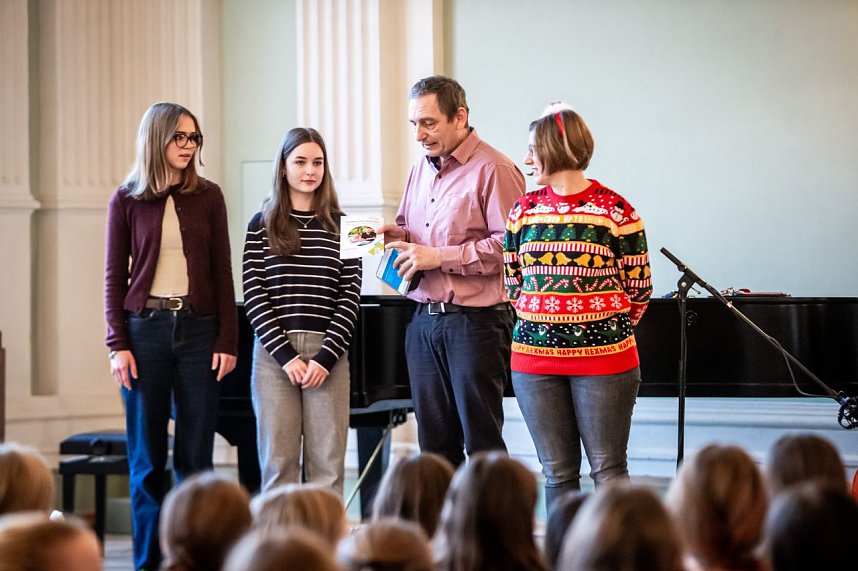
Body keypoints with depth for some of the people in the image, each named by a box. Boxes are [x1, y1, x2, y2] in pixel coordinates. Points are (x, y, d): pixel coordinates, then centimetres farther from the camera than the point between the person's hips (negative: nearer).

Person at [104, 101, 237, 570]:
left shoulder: (208, 197, 5)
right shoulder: (127, 200, 2)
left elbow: (222, 272, 5)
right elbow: (115, 276, 2)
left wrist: (227, 340, -1)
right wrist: (118, 345, -5)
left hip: (198, 328, 1)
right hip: (145, 328, -1)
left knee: (196, 456, 1)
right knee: (147, 457, 4)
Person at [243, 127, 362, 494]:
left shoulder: (341, 227, 7)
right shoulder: (262, 226, 6)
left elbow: (350, 297, 3)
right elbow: (254, 297, 0)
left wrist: (326, 357, -8)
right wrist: (286, 356, -10)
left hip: (328, 354, 0)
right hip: (274, 354, 0)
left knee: (328, 465, -1)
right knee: (278, 464, 0)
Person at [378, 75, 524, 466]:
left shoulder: (493, 170, -10)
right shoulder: (421, 169, 16)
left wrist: (439, 256, -18)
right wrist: (400, 236, 6)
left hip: (475, 320, -8)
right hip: (424, 320, 8)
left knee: (482, 447, -3)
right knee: (435, 445, 10)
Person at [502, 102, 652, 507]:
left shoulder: (614, 211, -5)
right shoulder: (524, 210, 7)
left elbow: (639, 290, -1)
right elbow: (511, 283, 14)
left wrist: (606, 331, 0)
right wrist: (545, 326, 7)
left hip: (603, 358, -4)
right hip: (535, 360, 4)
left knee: (608, 470, 0)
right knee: (557, 472, 8)